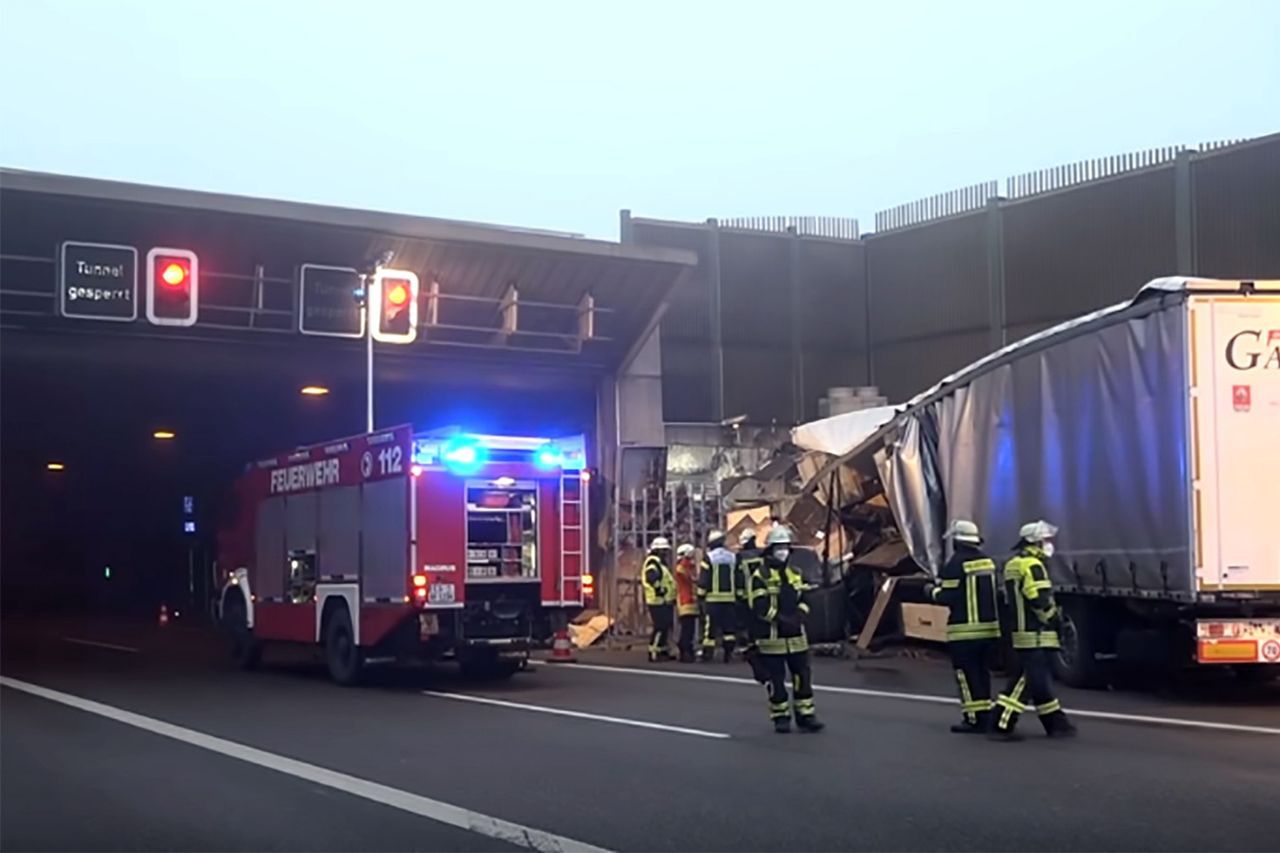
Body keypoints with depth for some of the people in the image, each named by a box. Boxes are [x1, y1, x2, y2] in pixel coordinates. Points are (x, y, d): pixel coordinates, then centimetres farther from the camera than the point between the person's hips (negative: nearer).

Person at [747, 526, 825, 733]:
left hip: (796, 635, 6)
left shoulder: (794, 574, 14)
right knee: (776, 678, 1)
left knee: (802, 675, 5)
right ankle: (780, 717, 10)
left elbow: (802, 599, 17)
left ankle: (805, 715, 12)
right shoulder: (760, 576, -8)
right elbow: (760, 607, -14)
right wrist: (782, 620, -21)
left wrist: (800, 615, -5)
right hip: (772, 636, -6)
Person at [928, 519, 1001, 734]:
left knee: (966, 674, -2)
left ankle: (975, 719, -4)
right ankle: (985, 716, 18)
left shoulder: (956, 563, -14)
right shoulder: (987, 561, 9)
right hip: (989, 626, 7)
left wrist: (933, 591, 5)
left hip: (965, 629, -7)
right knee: (981, 672, 16)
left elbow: (948, 596, -17)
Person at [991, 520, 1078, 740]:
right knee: (1025, 680, -10)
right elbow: (1040, 600, -22)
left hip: (1022, 630, 10)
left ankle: (1056, 723, 21)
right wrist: (1054, 619, -8)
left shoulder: (1013, 565, 16)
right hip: (1035, 634, -10)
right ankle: (1002, 725, -11)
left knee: (1040, 680, 14)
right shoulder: (1032, 566, -15)